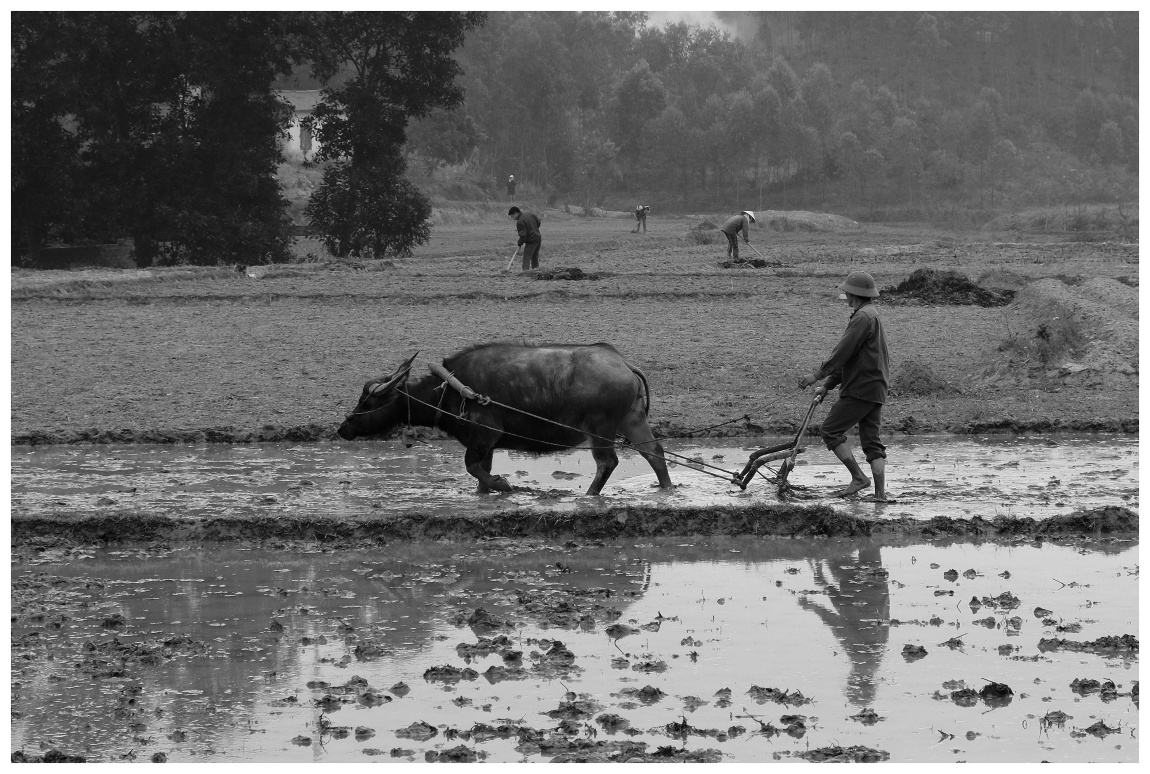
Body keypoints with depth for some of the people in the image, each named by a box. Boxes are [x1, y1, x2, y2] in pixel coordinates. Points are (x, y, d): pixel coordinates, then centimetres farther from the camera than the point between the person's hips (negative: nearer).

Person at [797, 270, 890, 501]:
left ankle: (858, 477, -8)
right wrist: (828, 385, 22)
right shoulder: (871, 316, 21)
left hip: (860, 389, -10)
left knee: (830, 430, -4)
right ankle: (880, 492, 3)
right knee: (871, 440, 8)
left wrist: (817, 376, -12)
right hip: (875, 389, 10)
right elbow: (847, 357, 23)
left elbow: (843, 351, -18)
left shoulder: (863, 317, -12)